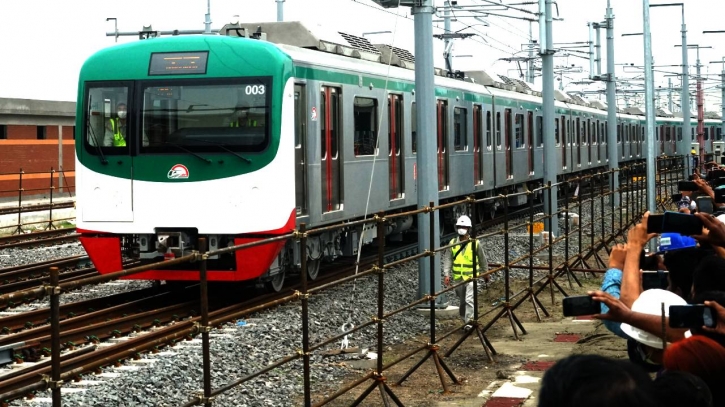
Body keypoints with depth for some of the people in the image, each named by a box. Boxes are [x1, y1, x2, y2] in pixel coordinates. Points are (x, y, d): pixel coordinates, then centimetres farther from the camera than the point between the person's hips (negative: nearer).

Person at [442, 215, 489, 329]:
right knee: (462, 301, 15)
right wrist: (447, 274, -13)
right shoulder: (452, 243, 0)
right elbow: (447, 259, -3)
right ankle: (465, 319, 32)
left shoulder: (475, 243, -6)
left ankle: (469, 323, -15)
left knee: (469, 300, -15)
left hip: (471, 277, -4)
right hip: (458, 278, 4)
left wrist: (485, 273, 17)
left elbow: (482, 259, 7)